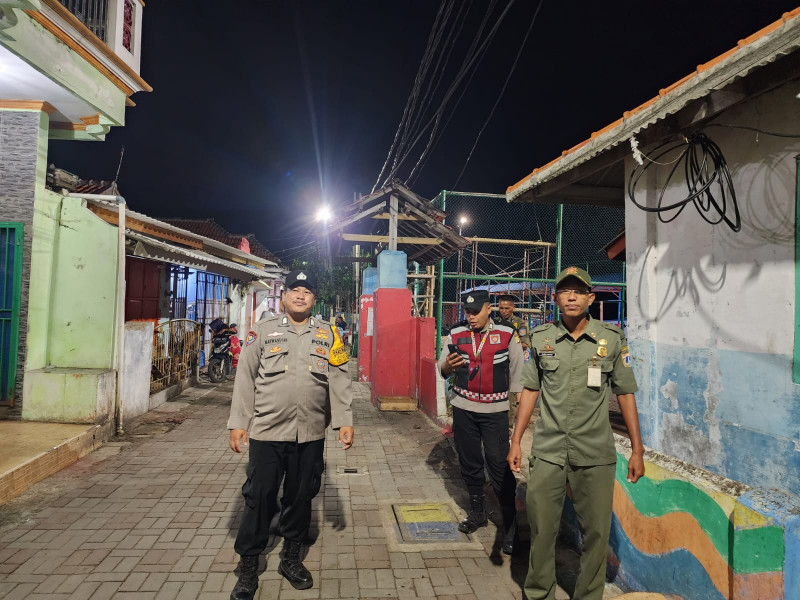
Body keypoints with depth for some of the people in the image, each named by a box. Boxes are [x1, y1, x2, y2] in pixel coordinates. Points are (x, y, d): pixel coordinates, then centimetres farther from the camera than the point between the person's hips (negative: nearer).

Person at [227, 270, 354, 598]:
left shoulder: (328, 334, 6)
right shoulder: (263, 331, 2)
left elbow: (339, 381, 4)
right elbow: (245, 379, 1)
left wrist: (344, 421, -1)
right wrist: (238, 423, -3)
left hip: (310, 435, 2)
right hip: (267, 432, -1)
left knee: (301, 497, 14)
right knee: (259, 498, 5)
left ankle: (291, 558, 34)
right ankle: (248, 567, 24)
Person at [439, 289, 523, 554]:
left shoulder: (507, 334, -5)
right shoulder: (457, 333, 2)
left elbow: (517, 371, -1)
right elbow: (443, 369, 7)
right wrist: (448, 365, -17)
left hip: (495, 410, -3)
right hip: (463, 408, 3)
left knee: (500, 465, -4)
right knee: (469, 462, 13)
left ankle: (510, 525, 9)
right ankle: (477, 512, 32)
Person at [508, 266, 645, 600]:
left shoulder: (612, 339, 1)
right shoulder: (540, 338, 3)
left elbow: (625, 394, 5)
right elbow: (530, 391, 8)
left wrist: (637, 450, 3)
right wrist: (515, 441, 6)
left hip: (596, 454, 0)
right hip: (547, 452, 1)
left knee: (596, 531, 8)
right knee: (541, 528, 8)